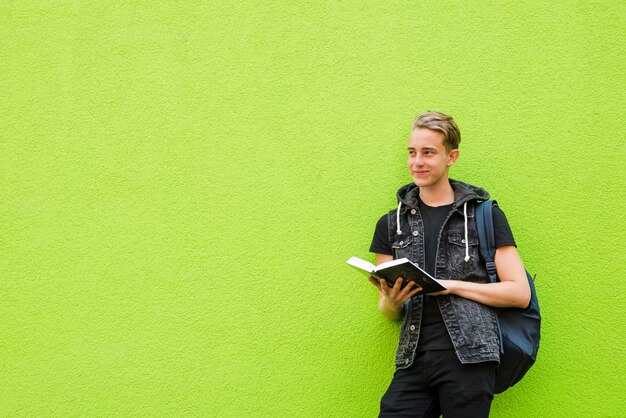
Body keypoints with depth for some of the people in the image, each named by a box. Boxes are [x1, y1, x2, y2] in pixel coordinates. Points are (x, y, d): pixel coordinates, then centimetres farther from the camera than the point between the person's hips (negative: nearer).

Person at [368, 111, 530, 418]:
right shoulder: (391, 224, 15)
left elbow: (519, 293, 0)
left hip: (469, 355, -3)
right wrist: (393, 301, -6)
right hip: (413, 360, 3)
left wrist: (451, 285, -9)